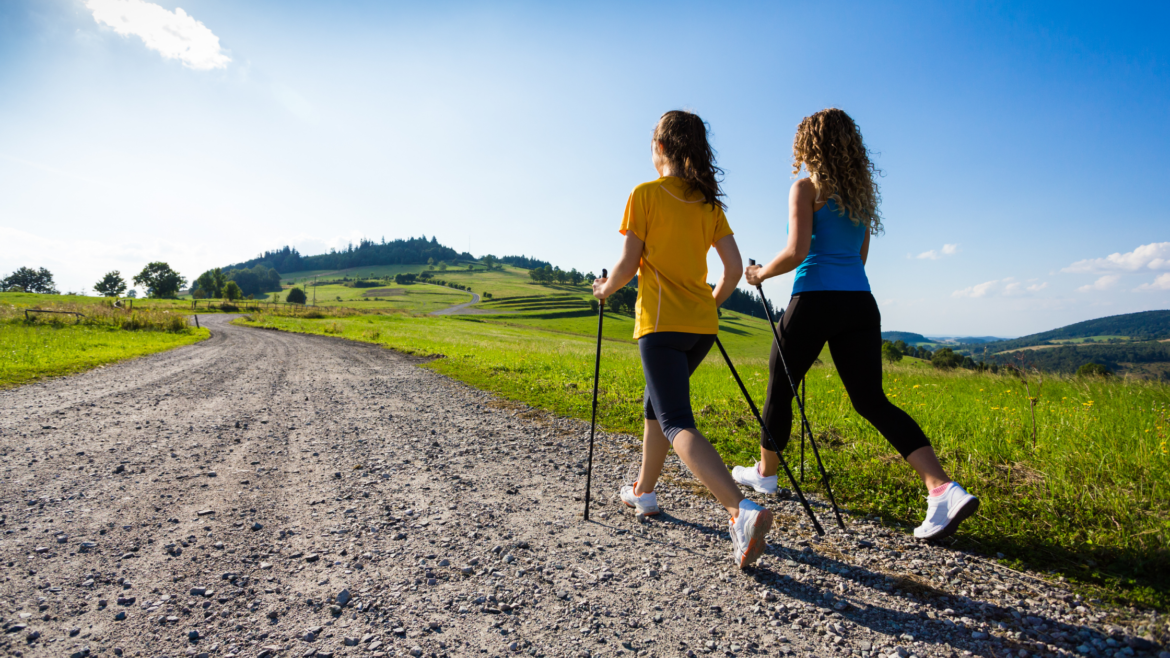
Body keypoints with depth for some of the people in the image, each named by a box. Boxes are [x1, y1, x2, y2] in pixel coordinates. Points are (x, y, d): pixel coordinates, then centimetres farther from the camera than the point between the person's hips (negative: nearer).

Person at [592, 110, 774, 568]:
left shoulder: (645, 194, -3)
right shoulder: (709, 202, 12)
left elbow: (628, 265, -7)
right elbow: (734, 267, 7)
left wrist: (606, 288, 13)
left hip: (661, 323, -7)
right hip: (701, 325, 7)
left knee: (677, 423, -11)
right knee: (657, 403, 23)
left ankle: (742, 510, -29)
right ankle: (643, 492, 34)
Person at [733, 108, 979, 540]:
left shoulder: (806, 187, -2)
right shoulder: (861, 190, 18)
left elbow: (797, 252, -13)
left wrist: (761, 273, 2)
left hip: (816, 299, -6)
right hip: (859, 302, 6)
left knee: (779, 387, 12)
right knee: (872, 400, 6)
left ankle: (765, 473, 29)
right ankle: (943, 489, -7)